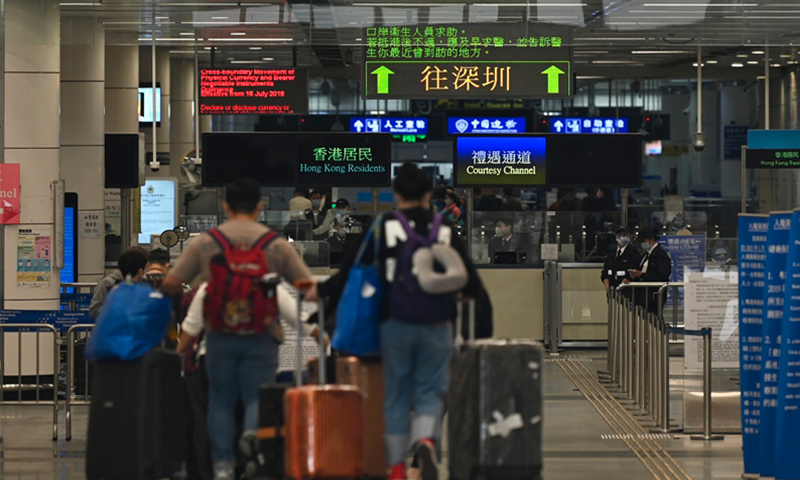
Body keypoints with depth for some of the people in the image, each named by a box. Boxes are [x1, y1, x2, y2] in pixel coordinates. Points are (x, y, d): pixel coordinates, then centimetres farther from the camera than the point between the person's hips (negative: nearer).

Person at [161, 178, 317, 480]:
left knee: (221, 400, 11)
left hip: (220, 333, 1)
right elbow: (311, 289, 0)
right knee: (258, 395, 6)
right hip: (261, 335, -1)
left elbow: (170, 285, 2)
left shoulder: (205, 242, 3)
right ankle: (254, 431, -24)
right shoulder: (277, 244, 2)